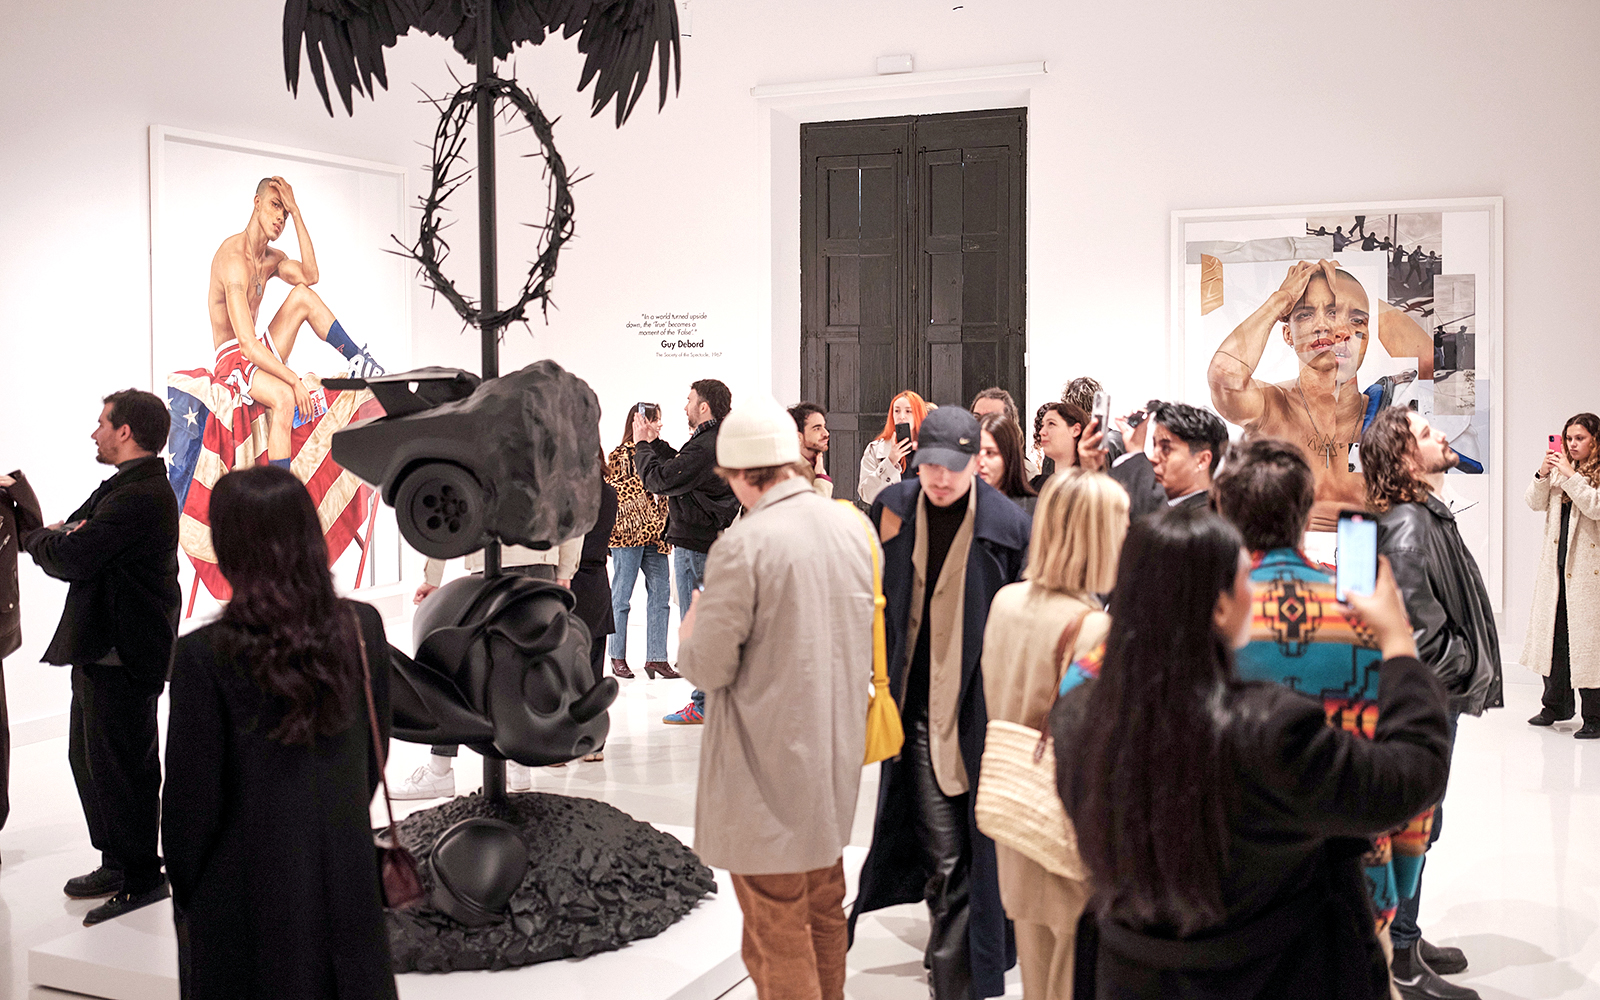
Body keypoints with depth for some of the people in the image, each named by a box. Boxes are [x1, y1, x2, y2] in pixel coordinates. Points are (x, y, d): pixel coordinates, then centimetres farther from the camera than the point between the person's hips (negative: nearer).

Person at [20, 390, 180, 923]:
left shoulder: (138, 497, -22)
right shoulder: (123, 488, 15)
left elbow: (68, 559, -23)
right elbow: (72, 537, 14)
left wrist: (36, 537, -2)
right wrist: (59, 535, -9)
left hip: (122, 657, -11)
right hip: (103, 649, 11)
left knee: (121, 765, -1)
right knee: (89, 757, 20)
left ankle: (141, 879, 12)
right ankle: (117, 862, 33)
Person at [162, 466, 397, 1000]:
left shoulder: (205, 656, -21)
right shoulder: (363, 628, -9)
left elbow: (192, 799, -13)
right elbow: (375, 755, 2)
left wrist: (185, 892, 3)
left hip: (249, 892, -3)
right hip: (346, 874, 3)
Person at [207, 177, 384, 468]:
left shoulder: (272, 258, 10)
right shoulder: (234, 258, -21)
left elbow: (310, 276, -15)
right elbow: (247, 344, -29)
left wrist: (296, 212, -12)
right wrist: (296, 381, -34)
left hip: (261, 355, 8)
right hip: (232, 360, -8)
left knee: (302, 294, -3)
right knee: (283, 397, -37)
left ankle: (359, 361, -4)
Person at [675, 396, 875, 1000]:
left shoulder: (743, 546, -21)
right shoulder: (853, 526, 0)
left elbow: (709, 668, -18)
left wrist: (689, 634, 3)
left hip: (768, 766, -7)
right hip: (836, 750, 7)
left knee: (777, 933, 7)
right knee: (824, 907, 23)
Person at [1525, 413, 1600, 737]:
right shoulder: (1561, 470, 12)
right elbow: (1536, 503, 11)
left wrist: (1570, 475, -19)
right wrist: (1542, 475, -4)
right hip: (1557, 564, 7)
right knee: (1553, 632, 13)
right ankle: (1556, 704, 27)